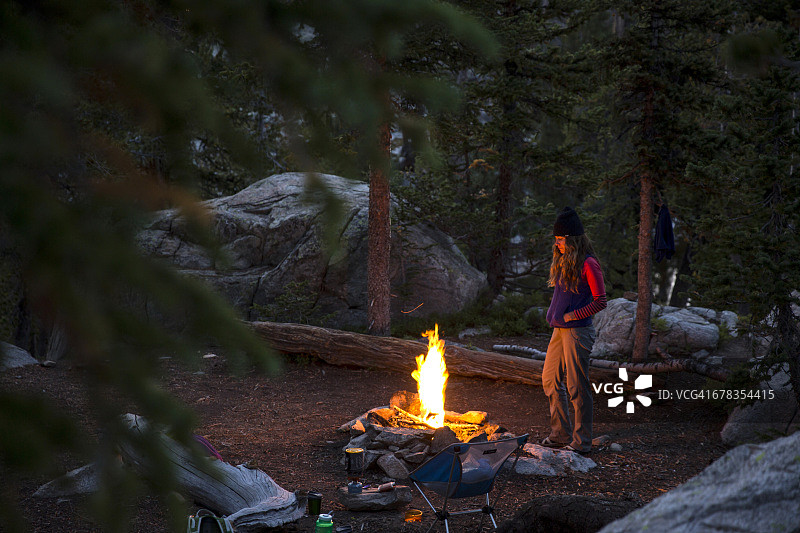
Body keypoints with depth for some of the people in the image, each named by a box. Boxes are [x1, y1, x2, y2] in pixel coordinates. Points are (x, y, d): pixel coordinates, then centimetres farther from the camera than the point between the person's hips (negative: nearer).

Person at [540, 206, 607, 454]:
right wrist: (553, 313, 10)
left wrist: (572, 315, -14)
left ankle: (582, 441, 8)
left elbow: (600, 301, -15)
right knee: (550, 380, 14)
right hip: (559, 331, 9)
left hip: (578, 332, -9)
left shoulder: (587, 264, -14)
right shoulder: (563, 261, 12)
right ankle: (561, 434, 26)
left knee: (576, 387, -2)